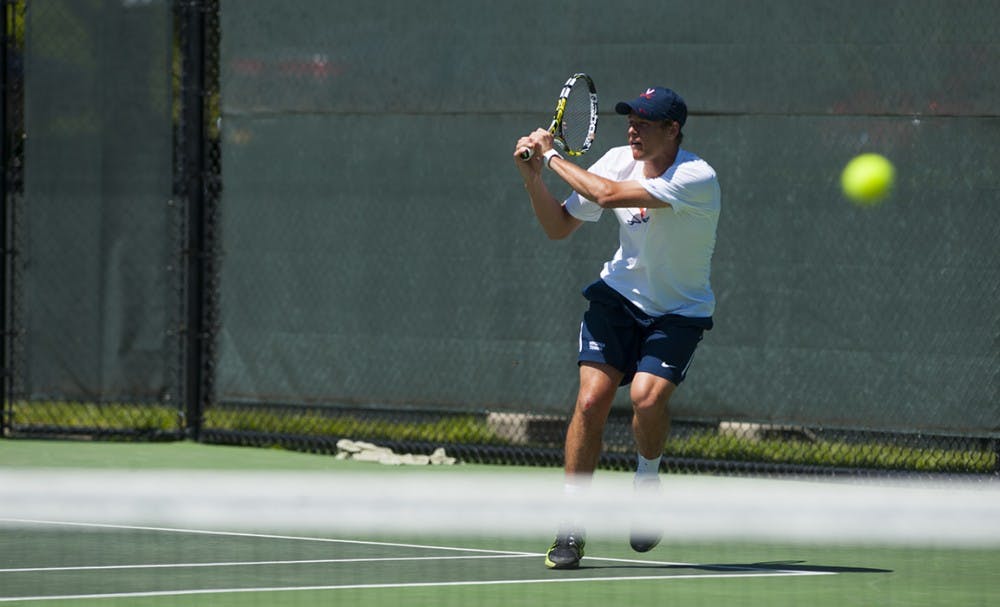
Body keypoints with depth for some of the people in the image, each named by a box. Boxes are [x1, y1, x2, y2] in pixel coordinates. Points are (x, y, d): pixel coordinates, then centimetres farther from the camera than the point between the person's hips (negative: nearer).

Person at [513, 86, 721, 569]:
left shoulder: (697, 179, -25)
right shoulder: (619, 161, -5)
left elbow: (609, 194, -35)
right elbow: (559, 227, 5)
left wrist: (552, 157, -22)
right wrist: (533, 177, -11)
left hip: (679, 311, -4)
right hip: (619, 297, 4)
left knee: (647, 395, -27)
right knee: (591, 399, -14)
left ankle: (647, 479, 5)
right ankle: (570, 528, -5)